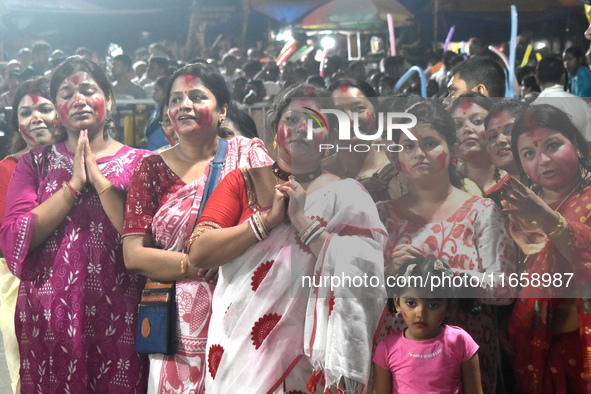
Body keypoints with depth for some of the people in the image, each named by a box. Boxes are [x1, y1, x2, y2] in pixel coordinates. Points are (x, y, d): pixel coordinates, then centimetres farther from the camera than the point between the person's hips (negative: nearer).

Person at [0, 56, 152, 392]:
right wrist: (74, 185, -10)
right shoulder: (35, 164, 8)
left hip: (117, 323, -1)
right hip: (49, 323, 1)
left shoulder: (138, 163, 3)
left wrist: (99, 178, -12)